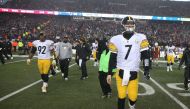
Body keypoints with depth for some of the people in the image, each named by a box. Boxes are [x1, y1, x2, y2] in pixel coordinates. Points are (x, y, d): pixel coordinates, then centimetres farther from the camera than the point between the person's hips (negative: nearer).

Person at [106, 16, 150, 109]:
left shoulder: (140, 38, -1)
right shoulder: (117, 39, 1)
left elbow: (145, 55, 1)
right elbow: (112, 58, 6)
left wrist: (146, 70, -6)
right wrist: (109, 73, 4)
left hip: (134, 73, 0)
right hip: (120, 72, 0)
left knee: (133, 97, -2)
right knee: (121, 96, -1)